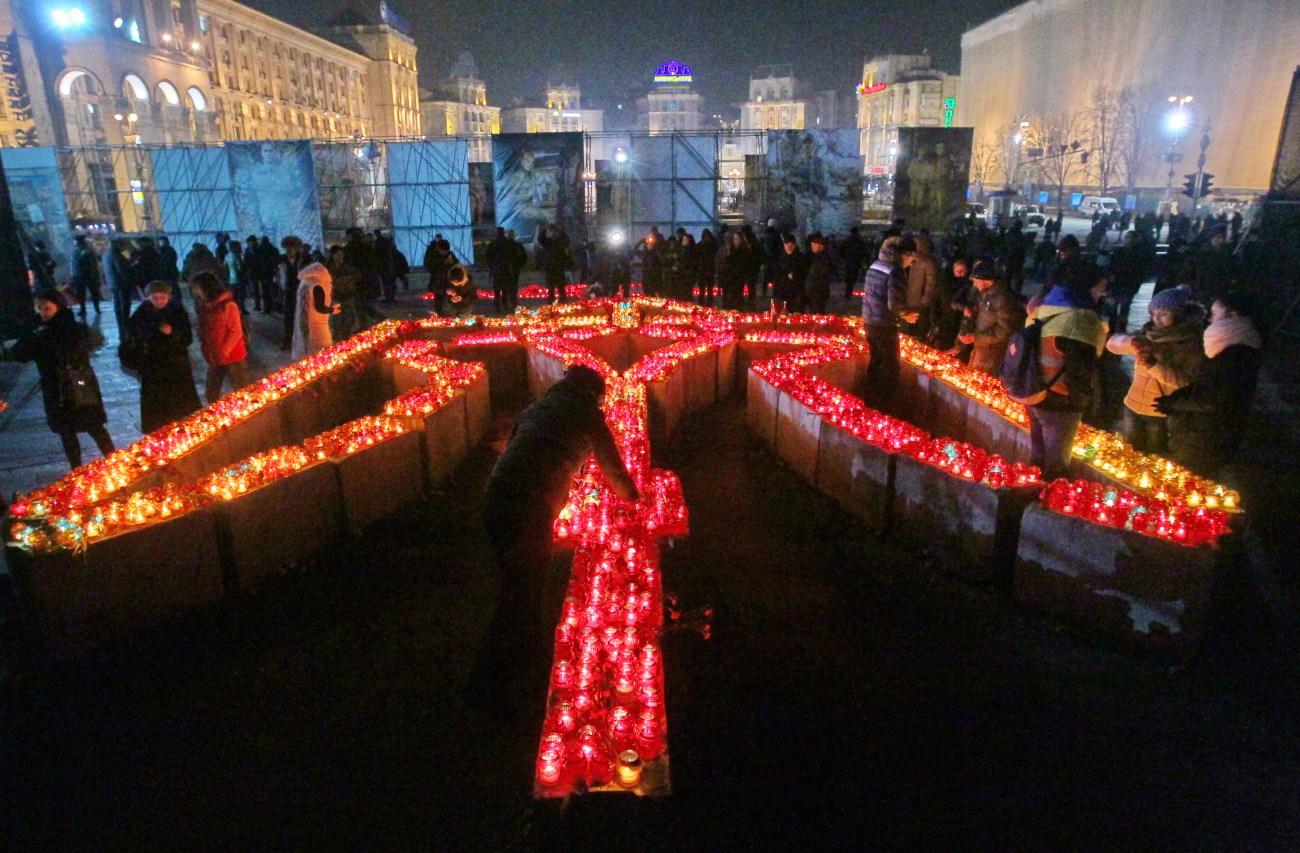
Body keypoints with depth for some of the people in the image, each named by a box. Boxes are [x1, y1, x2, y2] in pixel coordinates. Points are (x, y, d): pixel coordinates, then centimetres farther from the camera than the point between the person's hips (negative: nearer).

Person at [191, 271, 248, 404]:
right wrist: (206, 351, 4)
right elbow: (203, 331, 13)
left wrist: (224, 351, -14)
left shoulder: (228, 305, -16)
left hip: (232, 356, -7)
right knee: (210, 394, 12)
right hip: (214, 358, 7)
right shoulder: (204, 306, 6)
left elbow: (236, 332, -16)